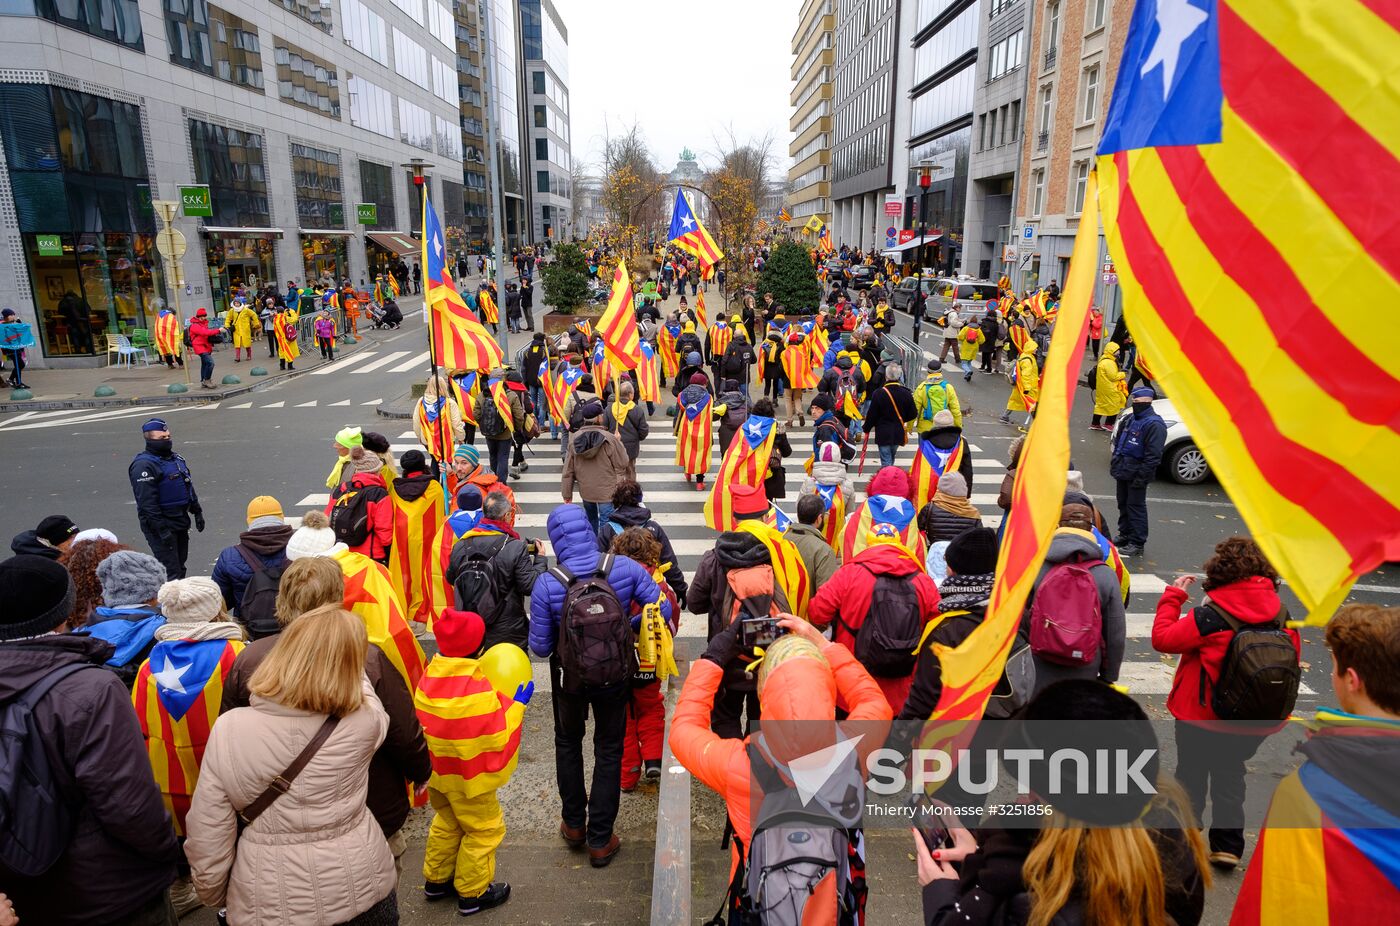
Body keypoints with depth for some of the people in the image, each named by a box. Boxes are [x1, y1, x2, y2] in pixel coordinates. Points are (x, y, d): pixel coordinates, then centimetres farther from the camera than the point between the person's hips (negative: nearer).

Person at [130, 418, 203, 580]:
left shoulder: (176, 458, 12)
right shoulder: (144, 465, -17)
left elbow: (189, 486, 23)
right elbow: (147, 503, -22)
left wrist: (197, 512, 19)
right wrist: (162, 529, -23)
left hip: (180, 523, 9)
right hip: (161, 525, -9)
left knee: (180, 565, 18)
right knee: (171, 572, -9)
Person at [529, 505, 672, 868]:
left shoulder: (547, 584, -22)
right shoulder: (625, 569, -18)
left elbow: (540, 647, -14)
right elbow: (663, 612, -11)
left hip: (569, 678, 0)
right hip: (615, 675, 1)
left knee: (568, 743, 27)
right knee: (609, 750, 19)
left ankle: (574, 825, 40)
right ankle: (600, 840, 27)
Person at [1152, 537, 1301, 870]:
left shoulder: (1210, 616, -24)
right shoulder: (1280, 613, -8)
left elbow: (1162, 638, -17)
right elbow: (1293, 657, 4)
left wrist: (1174, 595, -8)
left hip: (1202, 718, -4)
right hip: (1252, 722, 4)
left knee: (1191, 777, 14)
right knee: (1231, 775, 22)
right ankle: (1228, 846, 26)